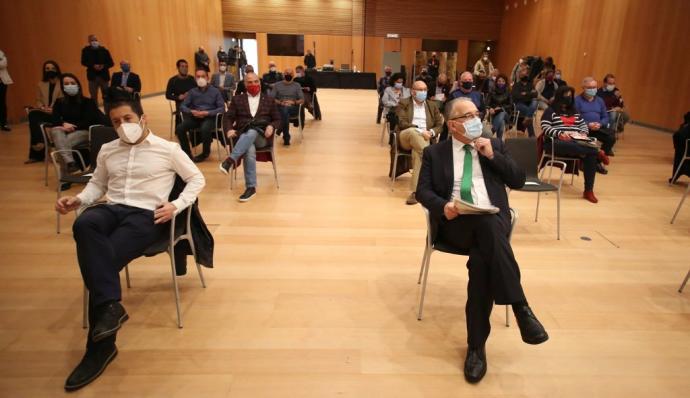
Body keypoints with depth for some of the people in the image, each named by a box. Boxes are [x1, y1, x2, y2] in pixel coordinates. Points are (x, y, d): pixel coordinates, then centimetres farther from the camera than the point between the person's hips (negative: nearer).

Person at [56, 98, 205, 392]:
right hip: (111, 209, 4)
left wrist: (176, 205, -8)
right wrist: (78, 200, 6)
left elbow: (197, 179, 8)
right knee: (83, 225, -34)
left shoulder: (168, 149, 6)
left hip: (146, 215, -4)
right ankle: (110, 305, -36)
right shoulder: (107, 150, 21)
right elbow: (98, 185, 28)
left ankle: (100, 347, -18)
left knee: (105, 258, -28)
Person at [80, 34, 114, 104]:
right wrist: (93, 66, -19)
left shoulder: (104, 50, 2)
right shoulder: (86, 50, 4)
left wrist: (103, 66, -18)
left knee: (106, 96, 4)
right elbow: (83, 62, -2)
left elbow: (111, 63, 0)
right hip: (93, 76, 0)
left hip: (104, 75, 0)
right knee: (93, 97, 2)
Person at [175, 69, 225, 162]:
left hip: (210, 117, -3)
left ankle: (205, 153, -10)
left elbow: (222, 108, -5)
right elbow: (182, 106, 7)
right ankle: (187, 152, -2)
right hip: (194, 117, 4)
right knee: (179, 128, -23)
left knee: (205, 129, -37)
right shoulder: (192, 92, 13)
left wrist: (207, 113, -18)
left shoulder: (215, 91, 4)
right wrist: (192, 111, -15)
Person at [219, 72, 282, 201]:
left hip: (262, 136, 0)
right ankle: (250, 187, -35)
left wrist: (271, 126, -9)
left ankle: (231, 159, -50)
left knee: (251, 132, -38)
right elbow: (228, 118, 14)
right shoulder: (237, 99, 19)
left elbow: (277, 120, 15)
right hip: (242, 136, 0)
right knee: (250, 150, -36)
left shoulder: (269, 99, 19)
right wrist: (229, 129, -9)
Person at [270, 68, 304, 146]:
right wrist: (280, 102, -13)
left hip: (293, 108, 0)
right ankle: (286, 138, -32)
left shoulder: (297, 85, 13)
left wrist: (293, 102, -14)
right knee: (285, 111, -37)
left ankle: (280, 130, -21)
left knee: (285, 110, -37)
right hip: (280, 108, 0)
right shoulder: (277, 85, 12)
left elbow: (302, 100, 6)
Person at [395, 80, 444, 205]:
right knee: (412, 132, -38)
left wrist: (431, 132, -7)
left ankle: (415, 190, -37)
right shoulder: (403, 103, 11)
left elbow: (440, 125, 16)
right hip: (406, 137, -1)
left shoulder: (432, 105, 22)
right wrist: (420, 131, -14)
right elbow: (402, 123, -3)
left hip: (424, 138, 2)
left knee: (417, 152, -33)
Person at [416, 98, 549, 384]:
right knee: (486, 232, -35)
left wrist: (493, 156, -1)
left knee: (481, 260, -32)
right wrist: (443, 206, -19)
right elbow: (423, 191, 3)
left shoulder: (495, 145, 18)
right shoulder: (434, 152, 12)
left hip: (493, 220, 2)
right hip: (455, 223, -1)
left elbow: (518, 181, 11)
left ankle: (476, 344, -24)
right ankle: (521, 307, -28)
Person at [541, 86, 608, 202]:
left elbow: (584, 125, 23)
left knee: (591, 154, -26)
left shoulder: (574, 112, 26)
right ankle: (598, 151, -26)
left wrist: (583, 133, 0)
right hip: (556, 143, -5)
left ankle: (588, 190, -24)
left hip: (576, 143, 5)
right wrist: (559, 134, -22)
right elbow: (545, 128, -6)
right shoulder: (550, 111, 7)